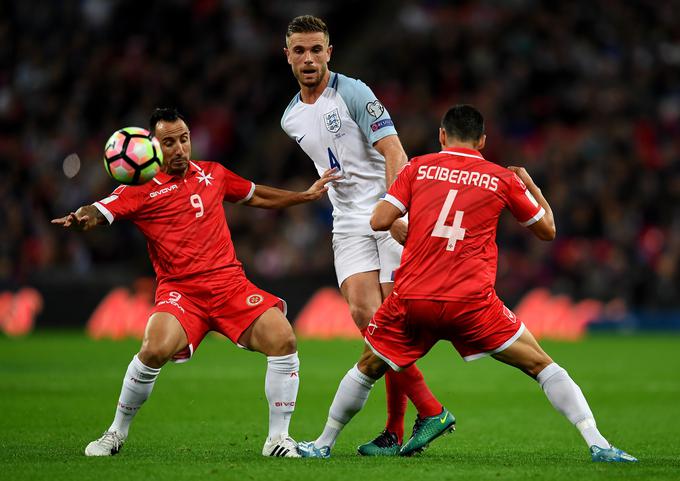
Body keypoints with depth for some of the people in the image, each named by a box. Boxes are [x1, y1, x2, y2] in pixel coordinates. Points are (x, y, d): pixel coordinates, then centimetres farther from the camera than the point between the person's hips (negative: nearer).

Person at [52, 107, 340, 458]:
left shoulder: (212, 174, 15)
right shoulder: (141, 189, 3)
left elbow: (257, 197, 32)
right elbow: (99, 212, -10)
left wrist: (307, 195, 31)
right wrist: (79, 219, -33)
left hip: (230, 282, 3)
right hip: (179, 289, -3)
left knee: (282, 339, -17)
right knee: (156, 349, -30)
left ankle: (278, 439, -2)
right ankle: (116, 434, -5)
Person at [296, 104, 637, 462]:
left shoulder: (418, 168, 8)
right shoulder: (503, 179, 8)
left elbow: (378, 221, 2)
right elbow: (547, 230, 19)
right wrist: (529, 182, 34)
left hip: (411, 299, 1)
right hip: (472, 304, -1)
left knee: (368, 368, 24)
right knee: (540, 365, 6)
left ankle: (323, 445, 31)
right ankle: (598, 445, -5)